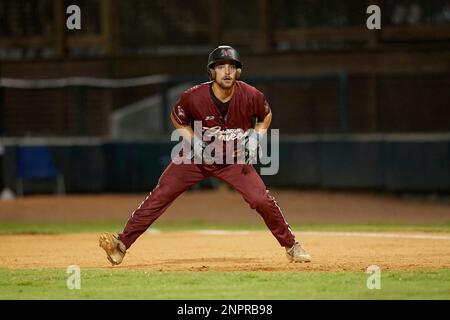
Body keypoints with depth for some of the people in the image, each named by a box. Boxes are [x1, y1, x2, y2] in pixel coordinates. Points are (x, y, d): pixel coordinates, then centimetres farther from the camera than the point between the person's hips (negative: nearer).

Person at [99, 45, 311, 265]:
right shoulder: (194, 97, -22)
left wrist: (255, 139, -11)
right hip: (197, 157, 0)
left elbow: (266, 116, 3)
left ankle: (291, 246, 9)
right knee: (160, 196, -11)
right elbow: (177, 117, -1)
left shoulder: (251, 96, -19)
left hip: (235, 160, 0)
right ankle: (122, 245, -10)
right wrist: (193, 140, -16)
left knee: (262, 200, -13)